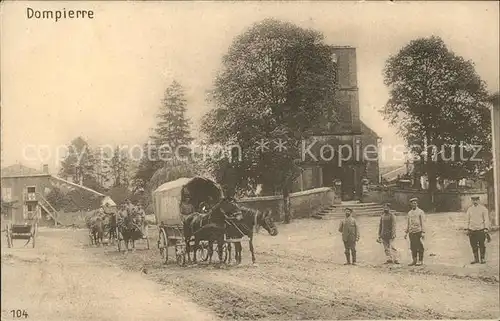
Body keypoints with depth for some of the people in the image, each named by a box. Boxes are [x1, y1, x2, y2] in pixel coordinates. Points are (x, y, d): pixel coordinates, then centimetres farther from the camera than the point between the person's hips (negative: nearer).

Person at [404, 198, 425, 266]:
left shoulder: (420, 212, 1)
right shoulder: (409, 213, 15)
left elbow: (423, 223, -4)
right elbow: (407, 223, 17)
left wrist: (423, 232, -11)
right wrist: (406, 232, 11)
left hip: (418, 232, -5)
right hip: (411, 232, 5)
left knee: (419, 247, -4)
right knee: (413, 247, 5)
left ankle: (420, 261, 1)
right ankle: (414, 260, 11)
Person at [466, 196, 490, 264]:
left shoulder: (483, 209, -2)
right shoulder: (469, 209, 9)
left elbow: (486, 219, -3)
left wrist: (486, 229, -12)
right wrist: (468, 229, 12)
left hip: (481, 230, -3)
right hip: (472, 230, 3)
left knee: (481, 245, 1)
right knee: (473, 245, 3)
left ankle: (483, 259, 13)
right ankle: (476, 259, 14)